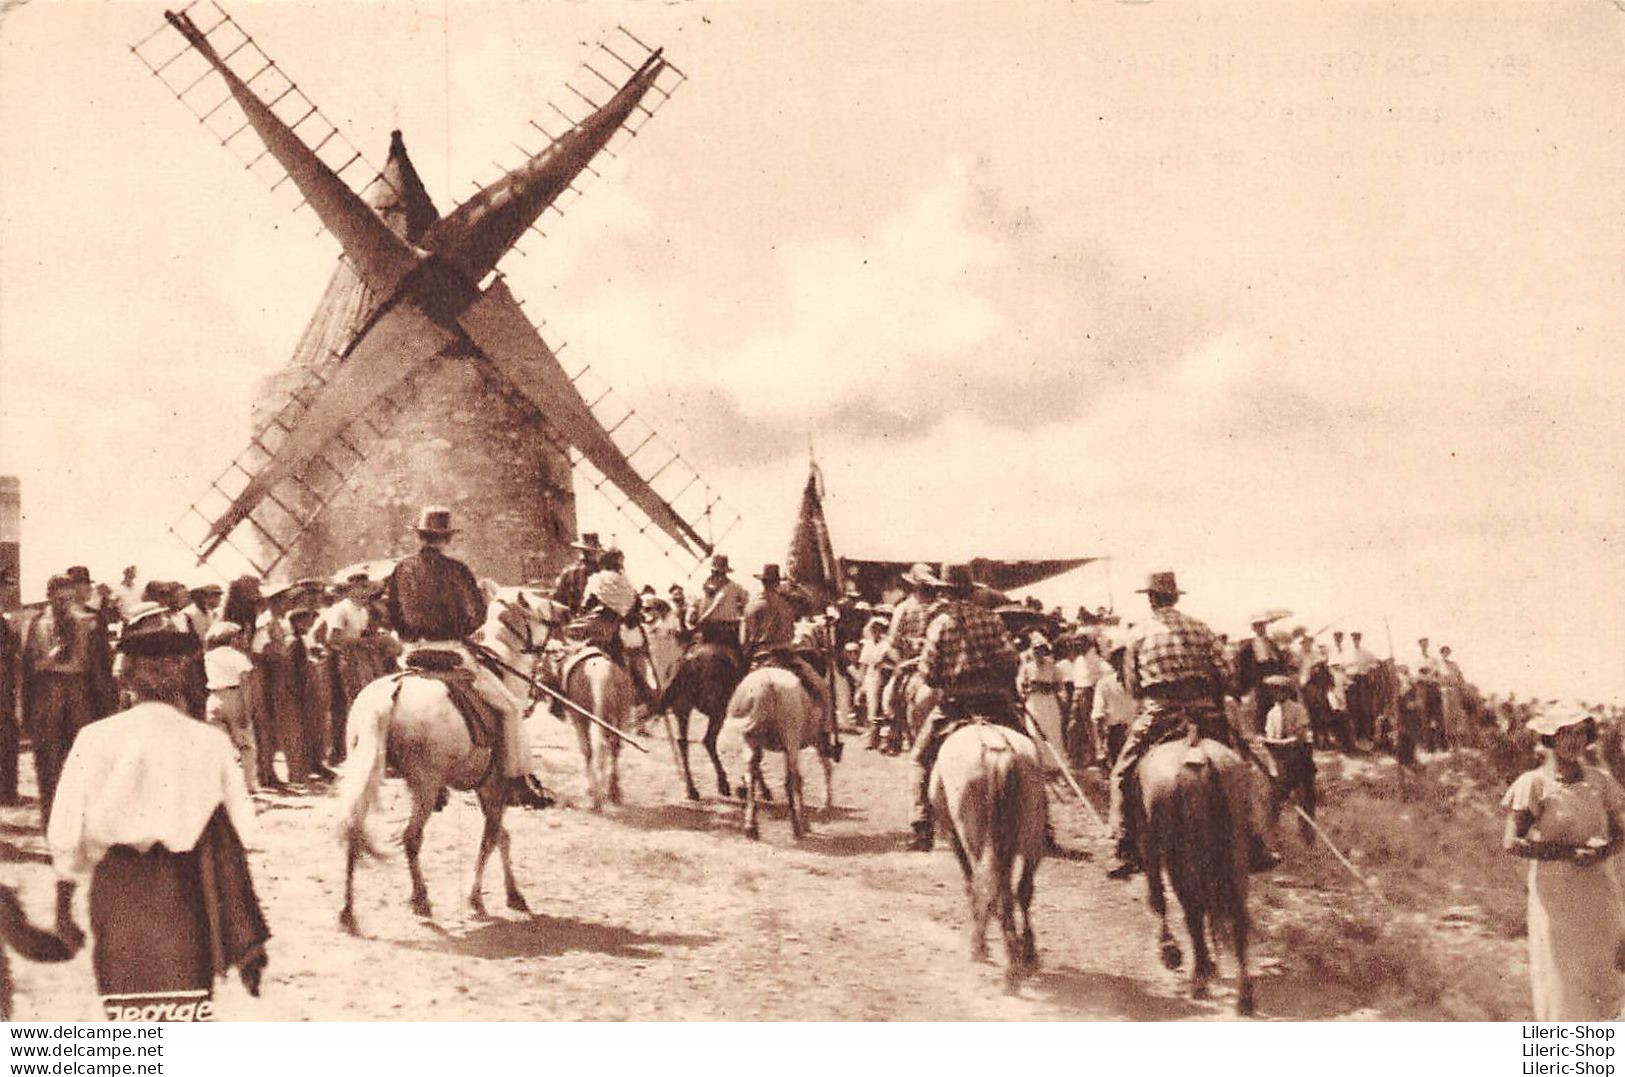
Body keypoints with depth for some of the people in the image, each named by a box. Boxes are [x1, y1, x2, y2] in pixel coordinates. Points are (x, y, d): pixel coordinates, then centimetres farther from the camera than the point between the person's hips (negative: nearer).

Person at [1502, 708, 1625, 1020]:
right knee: (1561, 980, 2)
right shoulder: (1534, 784, -7)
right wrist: (1569, 852, -18)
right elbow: (1511, 842, -12)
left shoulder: (1600, 780, 4)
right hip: (1556, 894, -4)